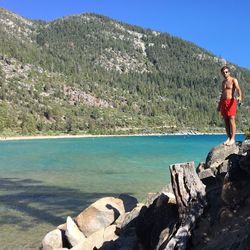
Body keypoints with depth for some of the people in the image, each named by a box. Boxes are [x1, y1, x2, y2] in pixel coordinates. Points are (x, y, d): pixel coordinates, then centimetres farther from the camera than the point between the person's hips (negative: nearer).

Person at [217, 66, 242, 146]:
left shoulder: (234, 80, -2)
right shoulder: (223, 82, 17)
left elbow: (238, 89, -17)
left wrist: (240, 97, -38)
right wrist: (219, 105, 22)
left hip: (231, 101, -6)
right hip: (223, 102, 6)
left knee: (231, 120, -9)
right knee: (226, 121, 4)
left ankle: (233, 139, -7)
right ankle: (228, 138, 9)